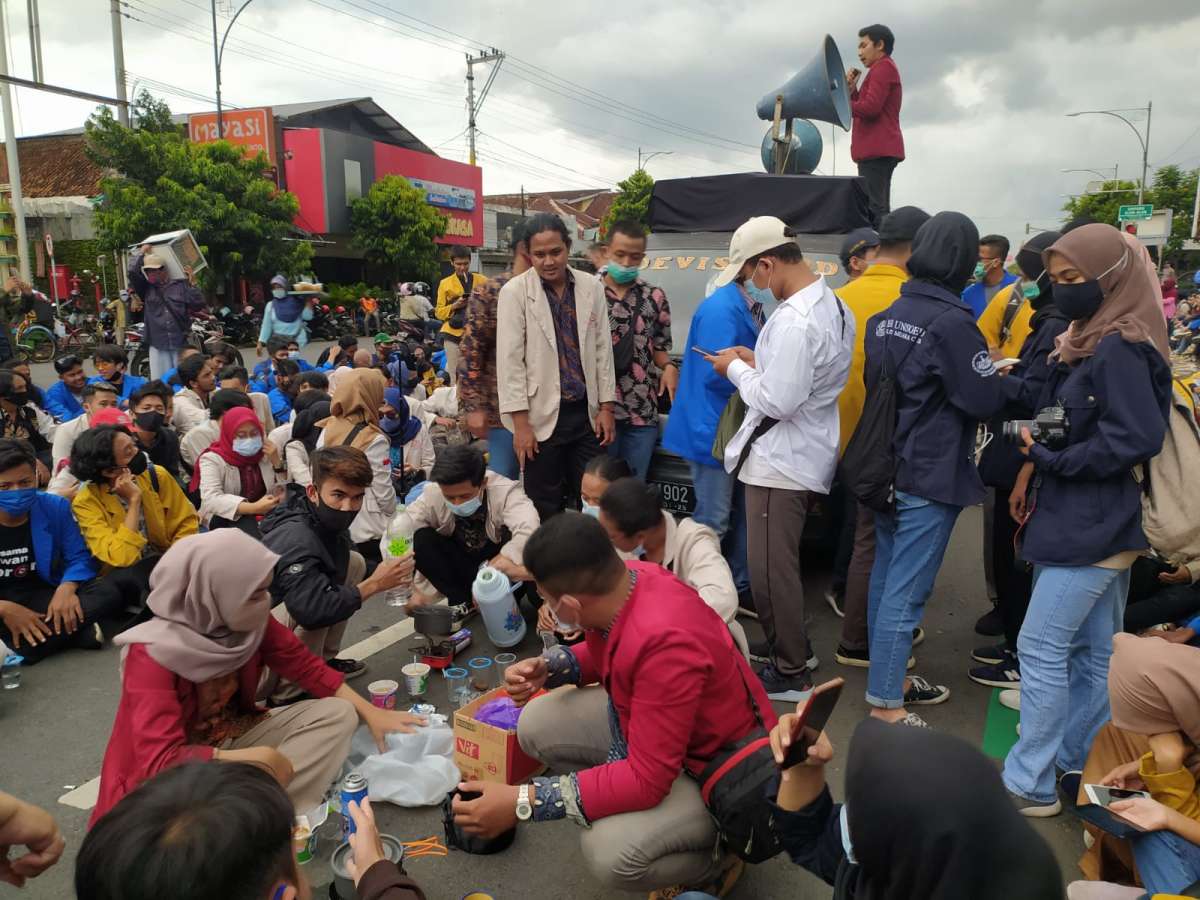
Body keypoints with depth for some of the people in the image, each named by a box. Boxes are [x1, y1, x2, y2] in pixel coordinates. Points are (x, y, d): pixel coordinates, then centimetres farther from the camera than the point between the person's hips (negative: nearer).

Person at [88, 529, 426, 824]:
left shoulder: (249, 621, -11)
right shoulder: (154, 653, -27)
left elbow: (307, 666, 2)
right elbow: (160, 760, -33)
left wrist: (371, 713, -4)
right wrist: (262, 759, -30)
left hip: (232, 740, 7)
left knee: (337, 713, -9)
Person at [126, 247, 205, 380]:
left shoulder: (181, 285, 5)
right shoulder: (146, 287, 10)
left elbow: (198, 305, -1)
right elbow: (133, 271, -5)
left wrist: (192, 284, -7)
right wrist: (142, 251, 7)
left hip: (181, 343, -2)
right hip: (157, 345, 2)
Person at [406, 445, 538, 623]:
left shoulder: (505, 491, -28)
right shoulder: (432, 495, -20)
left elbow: (529, 531, -45)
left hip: (497, 562, -3)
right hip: (461, 566, 3)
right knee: (420, 540, -24)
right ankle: (461, 602, -11)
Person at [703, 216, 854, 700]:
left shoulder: (794, 320, -25)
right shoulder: (832, 303, 7)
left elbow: (778, 401, -26)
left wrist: (736, 368, -11)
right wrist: (758, 360, 6)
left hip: (780, 462, -10)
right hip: (804, 455, 10)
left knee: (771, 571, 3)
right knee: (783, 563, 23)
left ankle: (790, 673, 17)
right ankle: (795, 648, 38)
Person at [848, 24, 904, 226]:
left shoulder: (883, 67, -4)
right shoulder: (883, 70, 28)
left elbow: (870, 108, -17)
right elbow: (865, 109, 23)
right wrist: (852, 89, 10)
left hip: (877, 150, -10)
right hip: (879, 150, 10)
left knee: (874, 210, -16)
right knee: (878, 210, 7)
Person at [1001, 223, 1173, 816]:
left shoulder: (1121, 350, -16)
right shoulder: (1088, 341, 12)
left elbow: (1137, 439, -22)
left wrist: (1048, 459, -16)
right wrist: (1033, 468, 1)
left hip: (1092, 527, -9)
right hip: (1090, 521, 9)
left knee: (1041, 648, -3)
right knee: (1094, 651, 15)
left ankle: (1028, 784, 8)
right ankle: (1079, 763, 28)